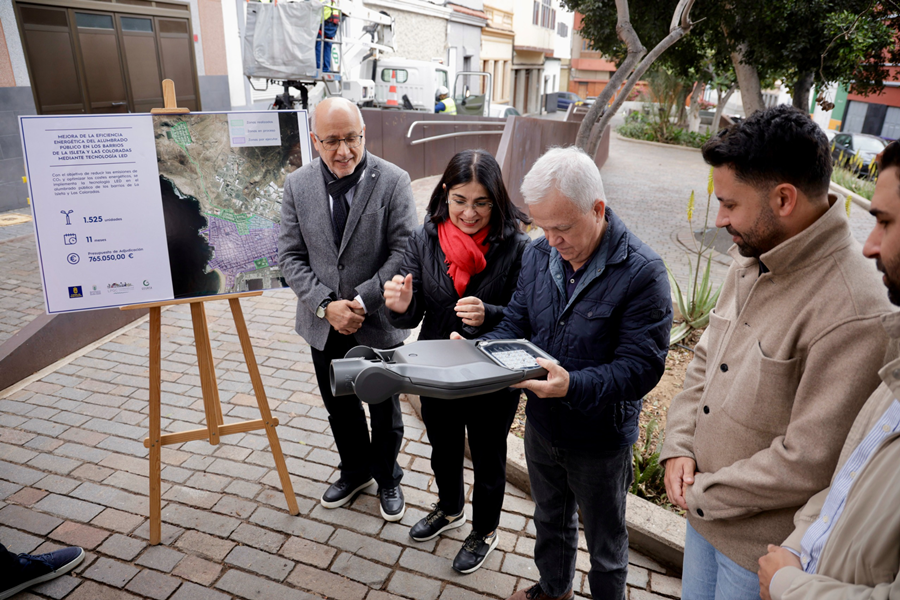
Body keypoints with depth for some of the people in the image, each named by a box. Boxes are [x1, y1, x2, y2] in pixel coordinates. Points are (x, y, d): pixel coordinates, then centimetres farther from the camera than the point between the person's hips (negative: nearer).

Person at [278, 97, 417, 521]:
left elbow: (403, 251, -14)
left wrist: (363, 300, -22)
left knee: (384, 411, 16)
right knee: (339, 408, 22)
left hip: (378, 323, -3)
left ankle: (387, 479, 42)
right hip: (323, 324, 3)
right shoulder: (297, 185, -4)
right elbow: (290, 256, -4)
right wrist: (325, 305, -16)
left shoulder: (393, 181, -13)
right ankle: (355, 472, 48)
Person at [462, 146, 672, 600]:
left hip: (600, 439, -5)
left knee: (605, 541, 20)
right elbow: (514, 324, 1)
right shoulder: (538, 255, -6)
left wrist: (573, 386, -41)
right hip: (541, 426, 6)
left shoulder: (641, 272, -24)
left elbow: (641, 366, -26)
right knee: (549, 519, 30)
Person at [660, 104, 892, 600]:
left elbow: (807, 462, -26)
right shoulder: (751, 259, -2)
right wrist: (679, 446, -3)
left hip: (763, 548, -6)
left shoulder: (853, 312, -29)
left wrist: (704, 494, -14)